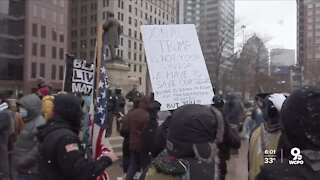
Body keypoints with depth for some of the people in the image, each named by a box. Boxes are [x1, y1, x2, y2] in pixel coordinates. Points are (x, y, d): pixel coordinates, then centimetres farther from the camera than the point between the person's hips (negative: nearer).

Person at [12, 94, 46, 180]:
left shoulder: (39, 124, -19)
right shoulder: (28, 122, 12)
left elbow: (39, 149, -27)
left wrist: (21, 163, -22)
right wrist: (19, 162, 13)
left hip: (30, 172, -9)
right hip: (24, 170, 9)